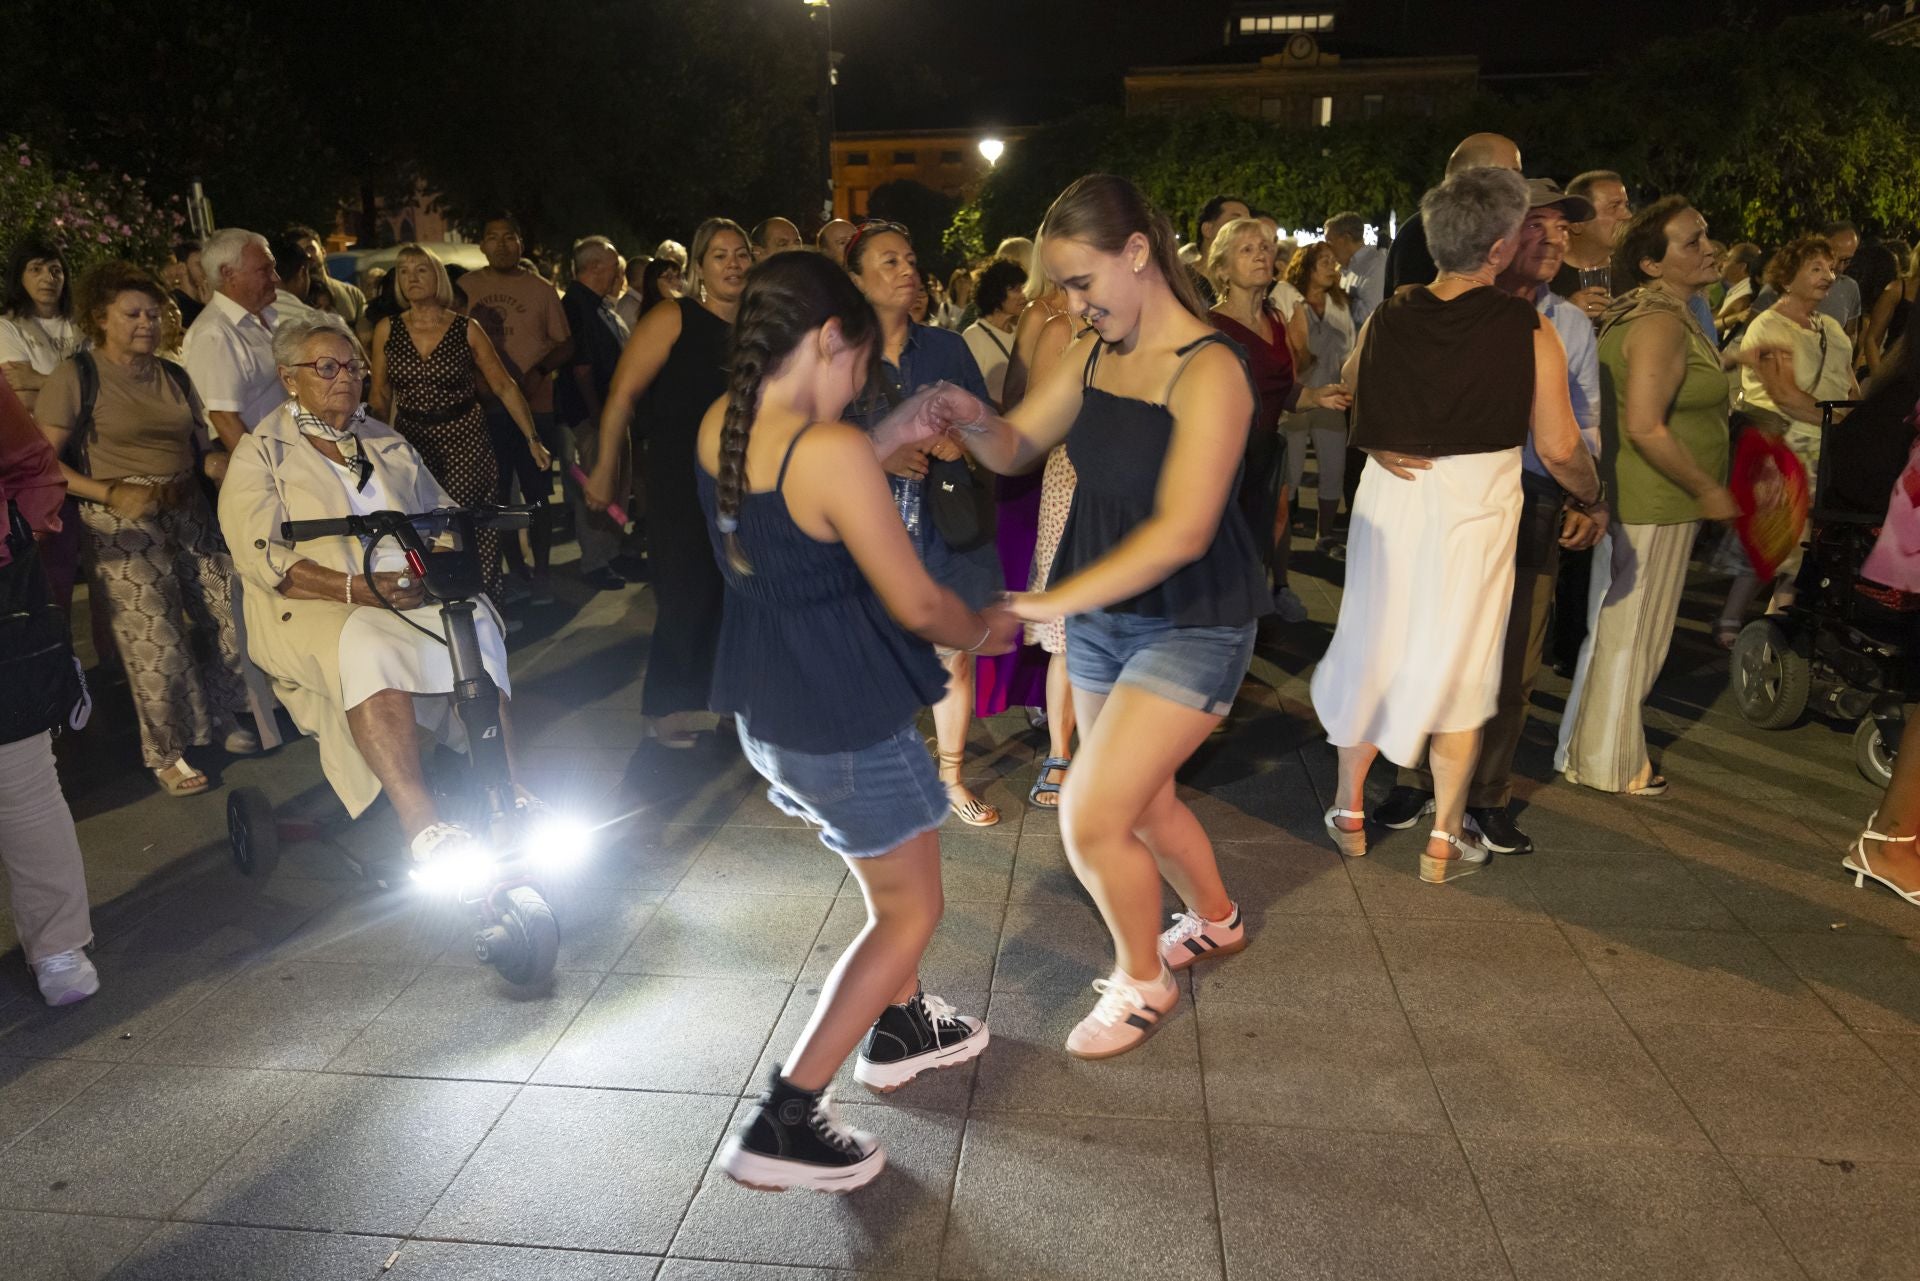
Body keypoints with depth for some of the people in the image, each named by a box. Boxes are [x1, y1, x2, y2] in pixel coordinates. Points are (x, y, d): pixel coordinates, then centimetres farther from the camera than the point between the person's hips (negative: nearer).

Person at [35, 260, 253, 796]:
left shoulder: (173, 376, 13)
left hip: (191, 513, 5)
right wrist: (112, 492, -20)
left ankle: (223, 721, 25)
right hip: (123, 528, -5)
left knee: (229, 620, 2)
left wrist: (218, 463, -7)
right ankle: (166, 753, 13)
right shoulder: (76, 377, -5)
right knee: (157, 645, -6)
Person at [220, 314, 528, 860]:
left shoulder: (386, 441, 22)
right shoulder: (260, 455, 6)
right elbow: (262, 558, -7)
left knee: (475, 622, -28)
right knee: (368, 643, -38)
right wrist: (355, 589, -21)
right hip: (315, 610, -4)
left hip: (413, 596, 4)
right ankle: (423, 828, -45)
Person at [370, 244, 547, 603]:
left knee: (472, 533, -6)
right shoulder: (387, 331, 4)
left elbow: (504, 386, 1)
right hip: (410, 444, 2)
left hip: (464, 440, -2)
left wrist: (532, 439, -2)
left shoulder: (466, 329, -1)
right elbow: (380, 395, 12)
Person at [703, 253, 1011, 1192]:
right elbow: (916, 604, -18)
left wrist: (895, 431, 16)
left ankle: (899, 1028, 45)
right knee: (909, 912, 10)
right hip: (846, 721, -8)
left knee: (889, 869, 29)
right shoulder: (831, 451, -25)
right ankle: (781, 1126, 10)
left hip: (763, 709, 8)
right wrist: (984, 631, 2)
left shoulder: (717, 425, -2)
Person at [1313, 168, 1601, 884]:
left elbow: (1348, 404, 5)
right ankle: (1445, 841, 18)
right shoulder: (1530, 334, -11)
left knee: (1372, 650, 16)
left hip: (1390, 503, 2)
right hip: (1476, 511, -2)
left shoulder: (1385, 323, -5)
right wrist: (1592, 499, 11)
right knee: (1459, 668, 9)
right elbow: (1559, 450, -7)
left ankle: (1349, 812, 27)